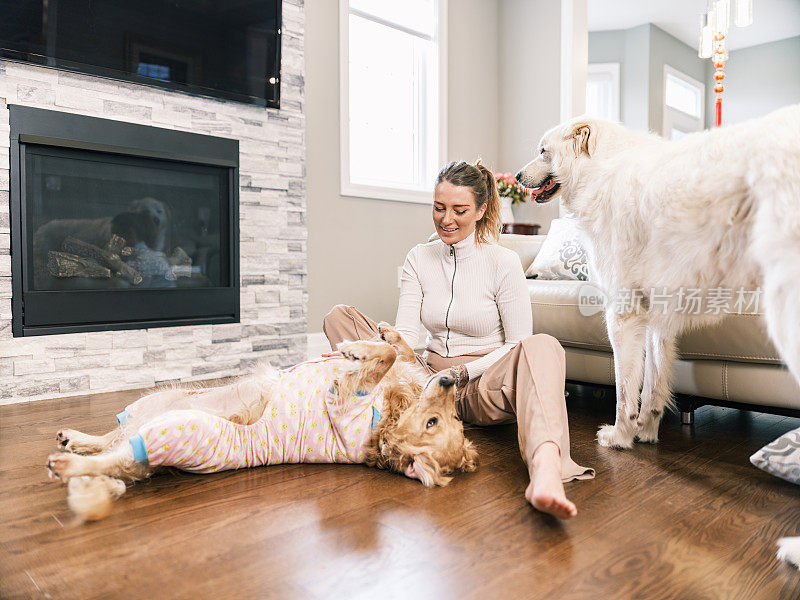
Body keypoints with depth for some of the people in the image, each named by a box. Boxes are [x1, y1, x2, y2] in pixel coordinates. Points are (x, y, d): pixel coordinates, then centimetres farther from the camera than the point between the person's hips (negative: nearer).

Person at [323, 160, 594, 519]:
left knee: (543, 347, -37)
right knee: (339, 316, -8)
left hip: (483, 386, -3)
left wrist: (461, 373, -18)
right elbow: (405, 334, -6)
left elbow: (518, 347, -7)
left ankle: (545, 470, -63)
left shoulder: (503, 262, -6)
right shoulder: (418, 259, 4)